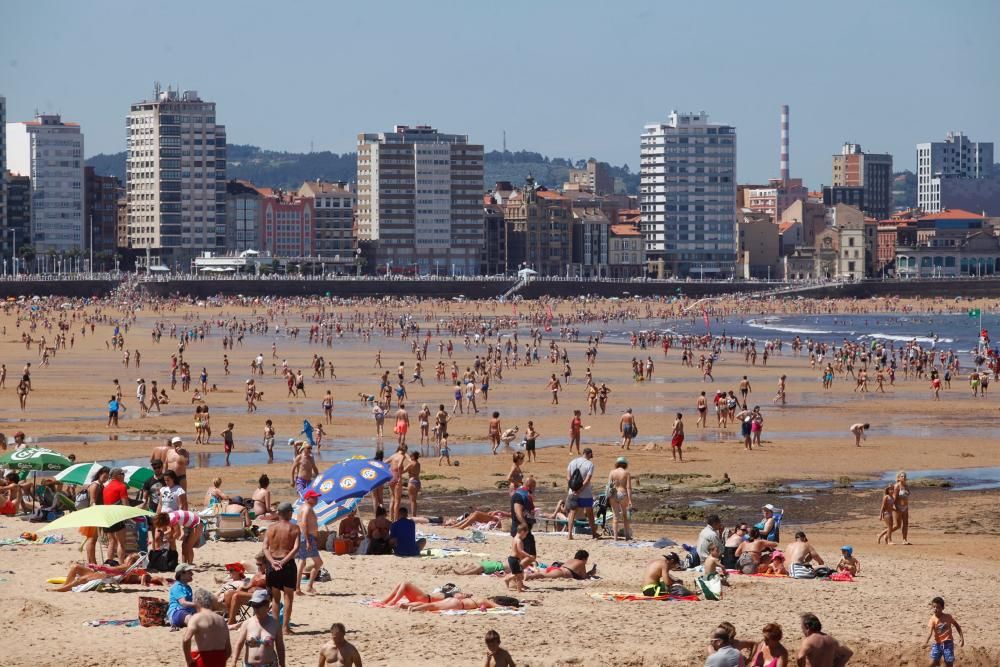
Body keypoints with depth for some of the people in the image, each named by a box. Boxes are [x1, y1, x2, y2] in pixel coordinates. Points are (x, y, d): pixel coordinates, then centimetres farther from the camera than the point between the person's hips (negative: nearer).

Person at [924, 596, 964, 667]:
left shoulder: (948, 617, -6)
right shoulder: (932, 619, -11)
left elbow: (957, 626, 11)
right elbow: (930, 632, -25)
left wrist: (961, 637, 5)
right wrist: (926, 642, -42)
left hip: (948, 643, 0)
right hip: (937, 644, 0)